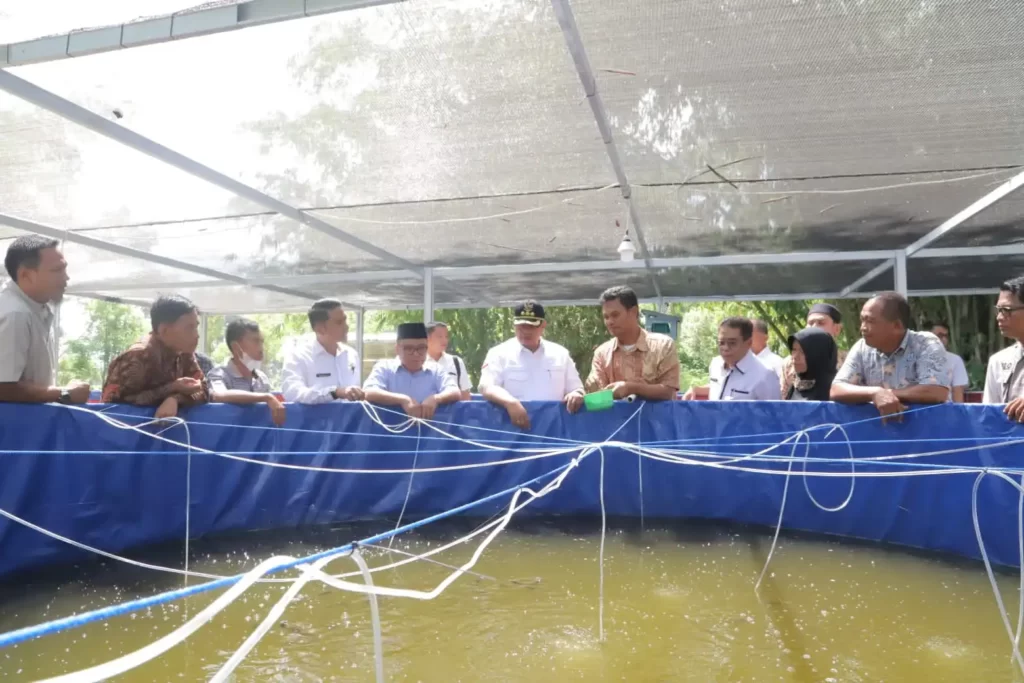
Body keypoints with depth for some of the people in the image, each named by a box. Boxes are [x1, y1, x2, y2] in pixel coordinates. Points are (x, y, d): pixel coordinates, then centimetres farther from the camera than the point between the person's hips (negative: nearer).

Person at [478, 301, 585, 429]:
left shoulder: (560, 353, 14)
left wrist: (576, 394, -7)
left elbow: (576, 388, 17)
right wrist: (510, 402, -26)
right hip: (514, 428, -2)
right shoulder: (500, 353, 5)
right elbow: (487, 387, -7)